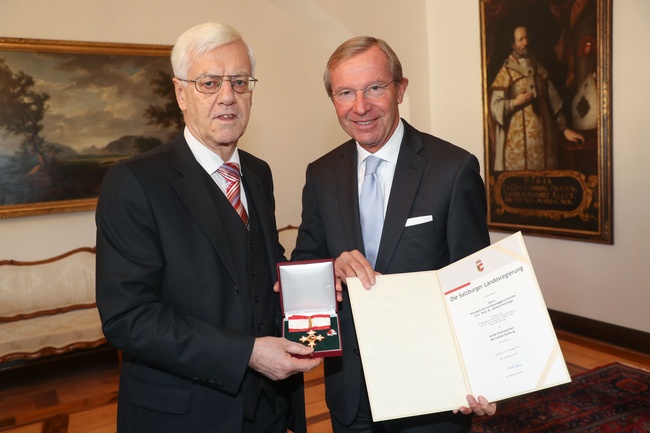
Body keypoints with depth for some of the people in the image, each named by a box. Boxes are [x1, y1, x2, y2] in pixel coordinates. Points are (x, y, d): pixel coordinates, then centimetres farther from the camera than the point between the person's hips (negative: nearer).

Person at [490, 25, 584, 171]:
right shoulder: (506, 72, -4)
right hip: (517, 139, -5)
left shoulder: (538, 68, 11)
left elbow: (553, 101, 11)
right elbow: (495, 106, -10)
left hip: (542, 135, 5)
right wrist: (516, 102, -21)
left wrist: (565, 129, 9)